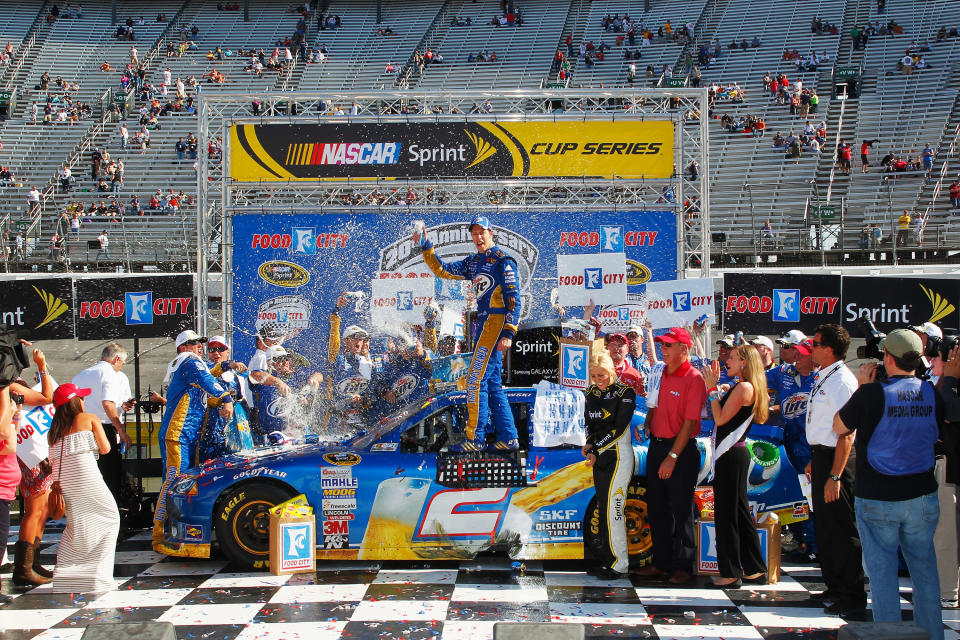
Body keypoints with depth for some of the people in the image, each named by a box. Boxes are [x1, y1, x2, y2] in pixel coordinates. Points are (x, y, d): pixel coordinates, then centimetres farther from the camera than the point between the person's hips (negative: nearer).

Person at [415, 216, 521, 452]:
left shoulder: (502, 260, -8)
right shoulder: (473, 262, 17)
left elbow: (513, 298, -12)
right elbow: (443, 270, 17)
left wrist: (508, 333, -19)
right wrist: (426, 247, 5)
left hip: (496, 322, -9)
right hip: (485, 323, 9)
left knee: (476, 379, -10)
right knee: (493, 384, 10)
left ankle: (475, 439, -7)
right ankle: (508, 439, 13)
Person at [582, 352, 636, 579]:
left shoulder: (625, 393, -9)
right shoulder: (591, 392, 11)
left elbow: (618, 428, -14)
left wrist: (597, 451, -15)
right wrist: (589, 445, -2)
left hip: (619, 456, -7)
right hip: (600, 458, 7)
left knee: (613, 510, -9)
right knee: (604, 510, 8)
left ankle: (619, 565, -3)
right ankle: (608, 561, 14)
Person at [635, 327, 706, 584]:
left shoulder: (693, 379, -13)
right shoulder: (662, 375, 10)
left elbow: (689, 422, -16)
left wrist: (673, 456, -19)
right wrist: (647, 424, 3)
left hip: (681, 450, -8)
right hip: (656, 445, 8)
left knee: (681, 510, 0)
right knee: (656, 508, 12)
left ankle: (683, 566, 9)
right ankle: (661, 562, 23)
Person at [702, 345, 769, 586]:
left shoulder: (744, 387, -15)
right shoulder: (736, 387, 15)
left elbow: (721, 418, -17)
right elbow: (720, 415, 14)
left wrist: (712, 387, -10)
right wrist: (714, 385, 12)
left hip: (732, 455, -10)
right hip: (731, 454, 10)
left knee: (726, 513, -3)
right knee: (739, 512, 15)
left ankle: (731, 573, 3)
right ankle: (753, 568, 23)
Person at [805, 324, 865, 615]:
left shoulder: (842, 381, -20)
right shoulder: (823, 378, 10)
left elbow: (846, 433, -23)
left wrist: (835, 476, -26)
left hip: (837, 460, -10)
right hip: (822, 455, 10)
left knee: (841, 528, -2)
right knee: (824, 526, 19)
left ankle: (852, 595, 10)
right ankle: (834, 587, 32)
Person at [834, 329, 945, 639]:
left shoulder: (872, 394, -16)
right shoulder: (932, 393, -3)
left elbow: (839, 427, -1)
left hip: (877, 498, -4)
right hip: (922, 496, 4)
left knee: (882, 571, 5)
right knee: (925, 569, 13)